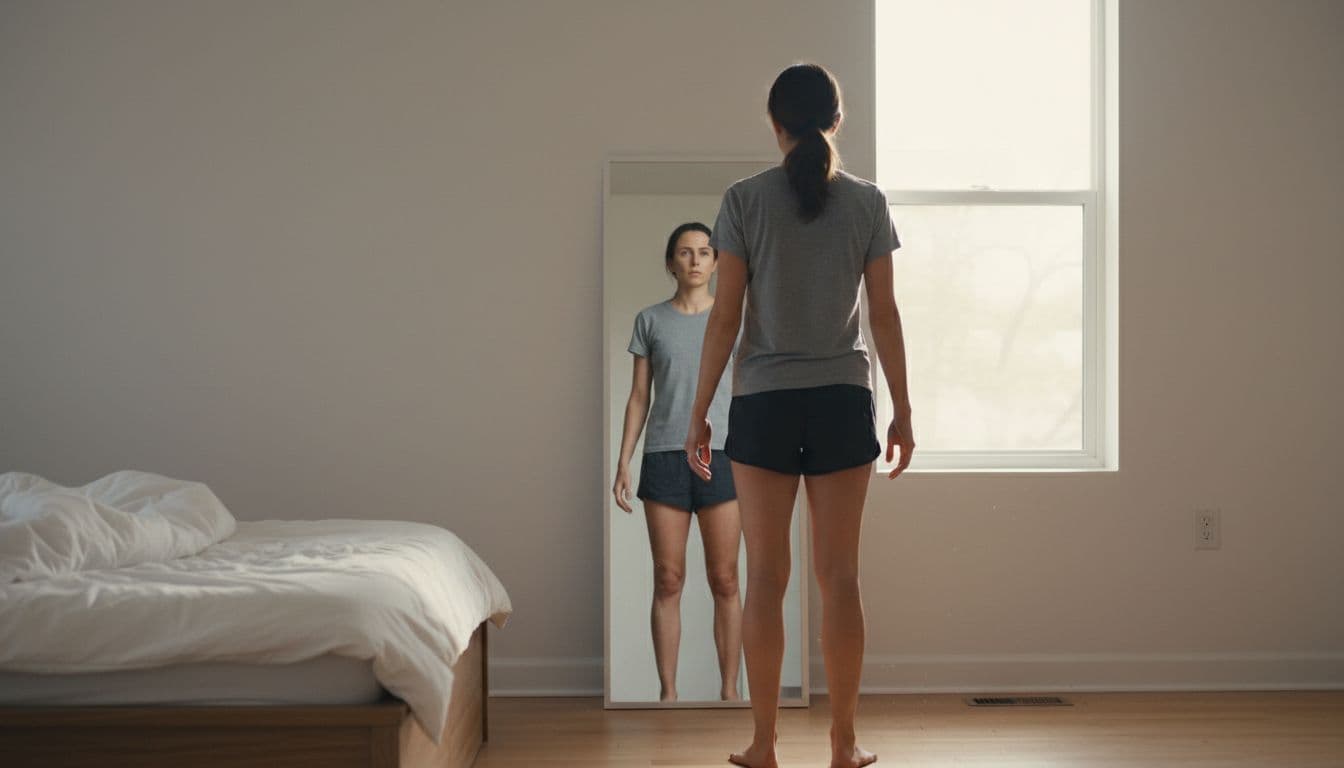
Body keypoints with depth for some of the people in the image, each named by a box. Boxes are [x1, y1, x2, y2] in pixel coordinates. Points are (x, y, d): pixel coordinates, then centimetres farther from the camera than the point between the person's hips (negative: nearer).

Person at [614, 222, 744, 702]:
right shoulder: (650, 321, 8)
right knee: (668, 580, 2)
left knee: (724, 580, 1)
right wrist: (623, 463, 2)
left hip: (721, 456, 0)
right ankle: (668, 691, 10)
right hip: (664, 458, 1)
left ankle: (730, 690, 10)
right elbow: (639, 397, 9)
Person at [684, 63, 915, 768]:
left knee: (765, 577, 5)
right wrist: (902, 410, 9)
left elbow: (725, 316, -5)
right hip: (843, 400, 1)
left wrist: (699, 412, 1)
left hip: (763, 402, -1)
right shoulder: (867, 202, 1)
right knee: (839, 576, 6)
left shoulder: (744, 201, -4)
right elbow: (884, 316, 1)